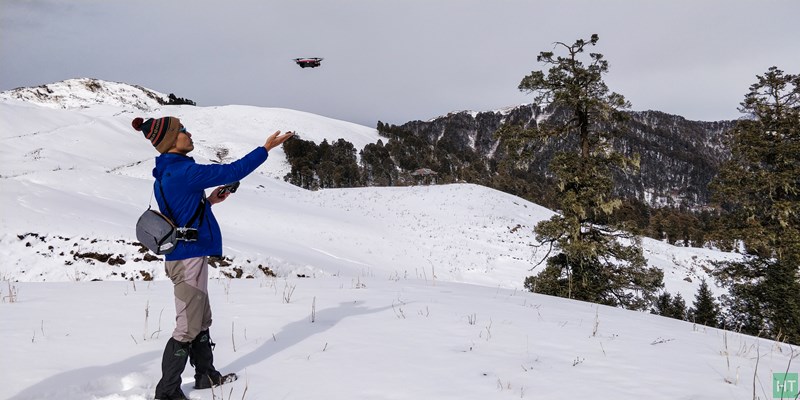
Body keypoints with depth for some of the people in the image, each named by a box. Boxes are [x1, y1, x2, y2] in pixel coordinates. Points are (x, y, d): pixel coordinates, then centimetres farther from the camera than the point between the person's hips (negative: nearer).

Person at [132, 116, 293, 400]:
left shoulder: (164, 175, 11)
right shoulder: (184, 171, -18)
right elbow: (232, 171, -17)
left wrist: (208, 201, 15)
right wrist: (266, 148, -8)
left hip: (186, 255, 10)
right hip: (189, 257, -10)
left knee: (201, 320, 19)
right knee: (188, 327, -2)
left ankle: (206, 375, 32)